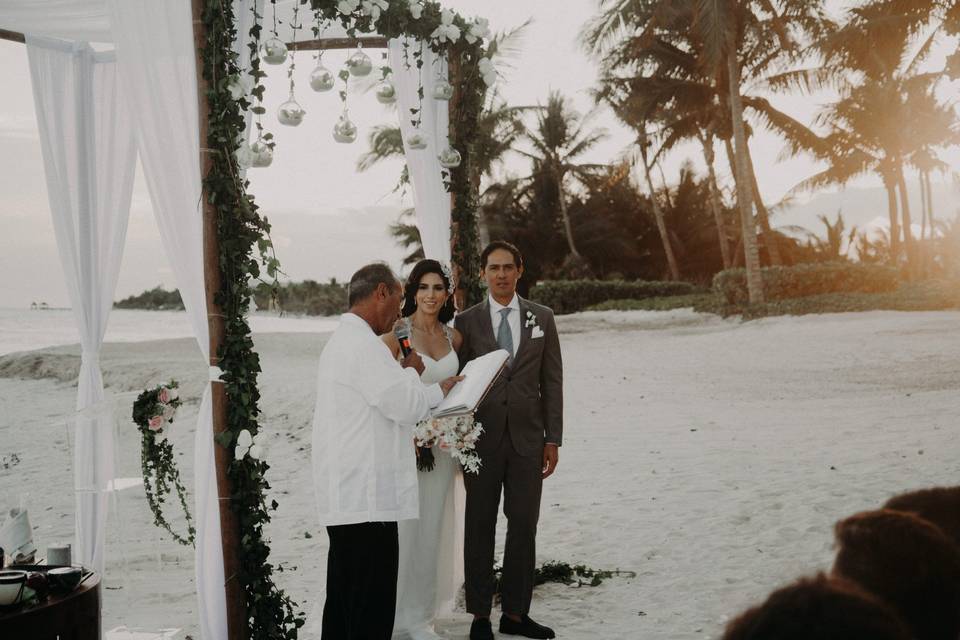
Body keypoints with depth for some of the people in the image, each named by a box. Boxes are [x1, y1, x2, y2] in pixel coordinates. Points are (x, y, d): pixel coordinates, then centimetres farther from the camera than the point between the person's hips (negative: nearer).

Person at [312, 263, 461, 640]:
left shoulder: (343, 340, 19)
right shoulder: (363, 344, -14)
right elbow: (406, 406, -16)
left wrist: (438, 391, 19)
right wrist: (412, 371, 3)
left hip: (345, 496, 10)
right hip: (367, 498, -10)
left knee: (343, 603, 13)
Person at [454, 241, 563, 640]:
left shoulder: (541, 318, 7)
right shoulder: (467, 321, 3)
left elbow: (552, 381, 6)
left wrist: (553, 438, 2)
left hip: (527, 438, 1)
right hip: (482, 437, -1)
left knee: (524, 527, 4)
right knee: (479, 527, 5)